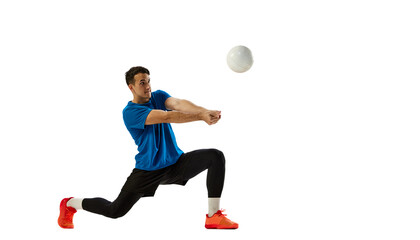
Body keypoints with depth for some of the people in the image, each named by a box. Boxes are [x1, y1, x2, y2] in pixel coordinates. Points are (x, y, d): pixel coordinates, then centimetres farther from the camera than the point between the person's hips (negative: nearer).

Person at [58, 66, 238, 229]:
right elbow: (166, 117, -31)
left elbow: (178, 104, -21)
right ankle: (70, 204, 25)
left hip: (176, 163, 5)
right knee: (115, 211, -3)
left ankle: (213, 216, -12)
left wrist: (204, 111, -41)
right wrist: (201, 117, -40)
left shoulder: (158, 96, 2)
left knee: (215, 156, -14)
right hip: (148, 171, -5)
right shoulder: (130, 112, -17)